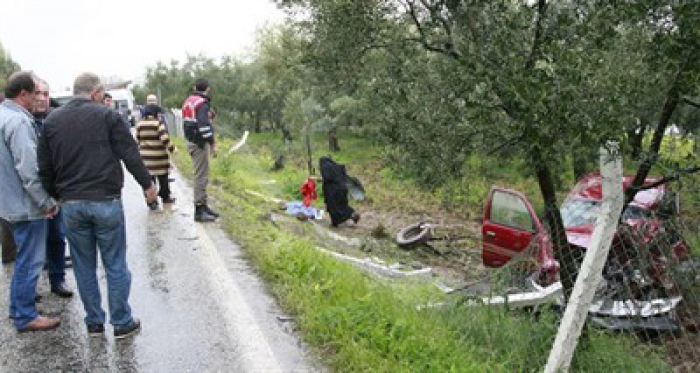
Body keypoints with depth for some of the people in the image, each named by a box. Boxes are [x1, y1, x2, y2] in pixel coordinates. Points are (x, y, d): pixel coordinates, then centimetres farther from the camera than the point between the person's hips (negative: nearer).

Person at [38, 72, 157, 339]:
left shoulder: (51, 121, 8)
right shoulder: (107, 116, -5)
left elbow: (44, 167, 9)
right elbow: (130, 154, -6)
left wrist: (55, 196, 21)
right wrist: (147, 184, 6)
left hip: (71, 204, 4)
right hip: (106, 201, -4)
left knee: (84, 266, 13)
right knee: (115, 265, 5)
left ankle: (94, 322, 21)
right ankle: (122, 323, 12)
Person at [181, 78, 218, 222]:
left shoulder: (188, 101, 15)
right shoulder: (202, 103, -15)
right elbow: (203, 124, -25)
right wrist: (212, 143, -22)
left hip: (192, 141, 10)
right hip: (200, 143, -10)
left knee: (201, 176, 17)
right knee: (201, 176, -6)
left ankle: (203, 205, 24)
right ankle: (199, 210, -4)